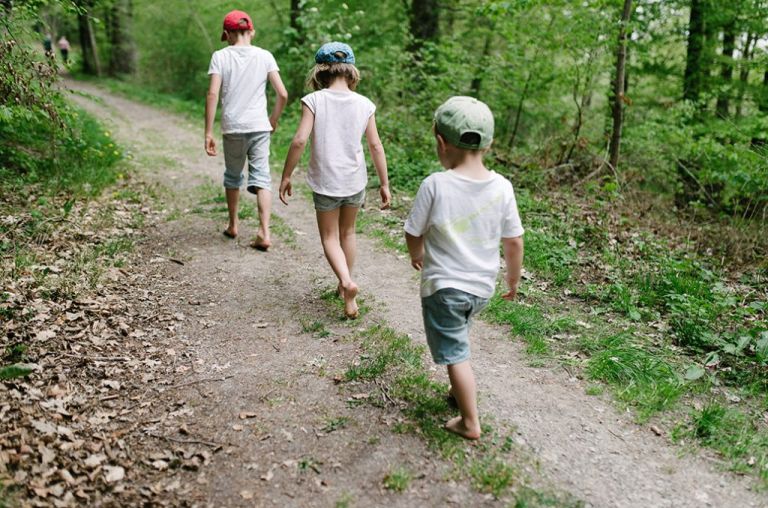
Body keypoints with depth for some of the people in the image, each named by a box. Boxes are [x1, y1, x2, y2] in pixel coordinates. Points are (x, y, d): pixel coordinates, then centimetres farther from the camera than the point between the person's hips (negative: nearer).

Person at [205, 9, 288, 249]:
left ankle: (233, 226, 30)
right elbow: (283, 94, -2)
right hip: (259, 127, 0)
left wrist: (208, 133, -6)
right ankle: (264, 232, -10)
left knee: (233, 176, 18)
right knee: (261, 177, 2)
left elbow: (213, 94, -9)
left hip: (232, 128, 0)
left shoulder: (220, 56, 0)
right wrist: (273, 119, 15)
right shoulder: (265, 56, 3)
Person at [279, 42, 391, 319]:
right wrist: (384, 184, 7)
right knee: (347, 233, 21)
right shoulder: (364, 104, -3)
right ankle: (347, 295, 33)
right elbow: (375, 146, -1)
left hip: (325, 182, -3)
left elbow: (299, 140, -17)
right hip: (355, 181, 3)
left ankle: (346, 282, -14)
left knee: (330, 237, 13)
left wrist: (286, 176, -6)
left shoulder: (314, 100, -10)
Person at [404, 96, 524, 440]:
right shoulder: (502, 186, -8)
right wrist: (513, 280, 15)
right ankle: (461, 392, 41)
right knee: (458, 333, 29)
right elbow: (514, 242, -1)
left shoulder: (435, 185, -18)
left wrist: (417, 256, 15)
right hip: (483, 286, 5)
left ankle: (470, 422, 15)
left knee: (455, 353, 7)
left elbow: (414, 234, -7)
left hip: (443, 285, -5)